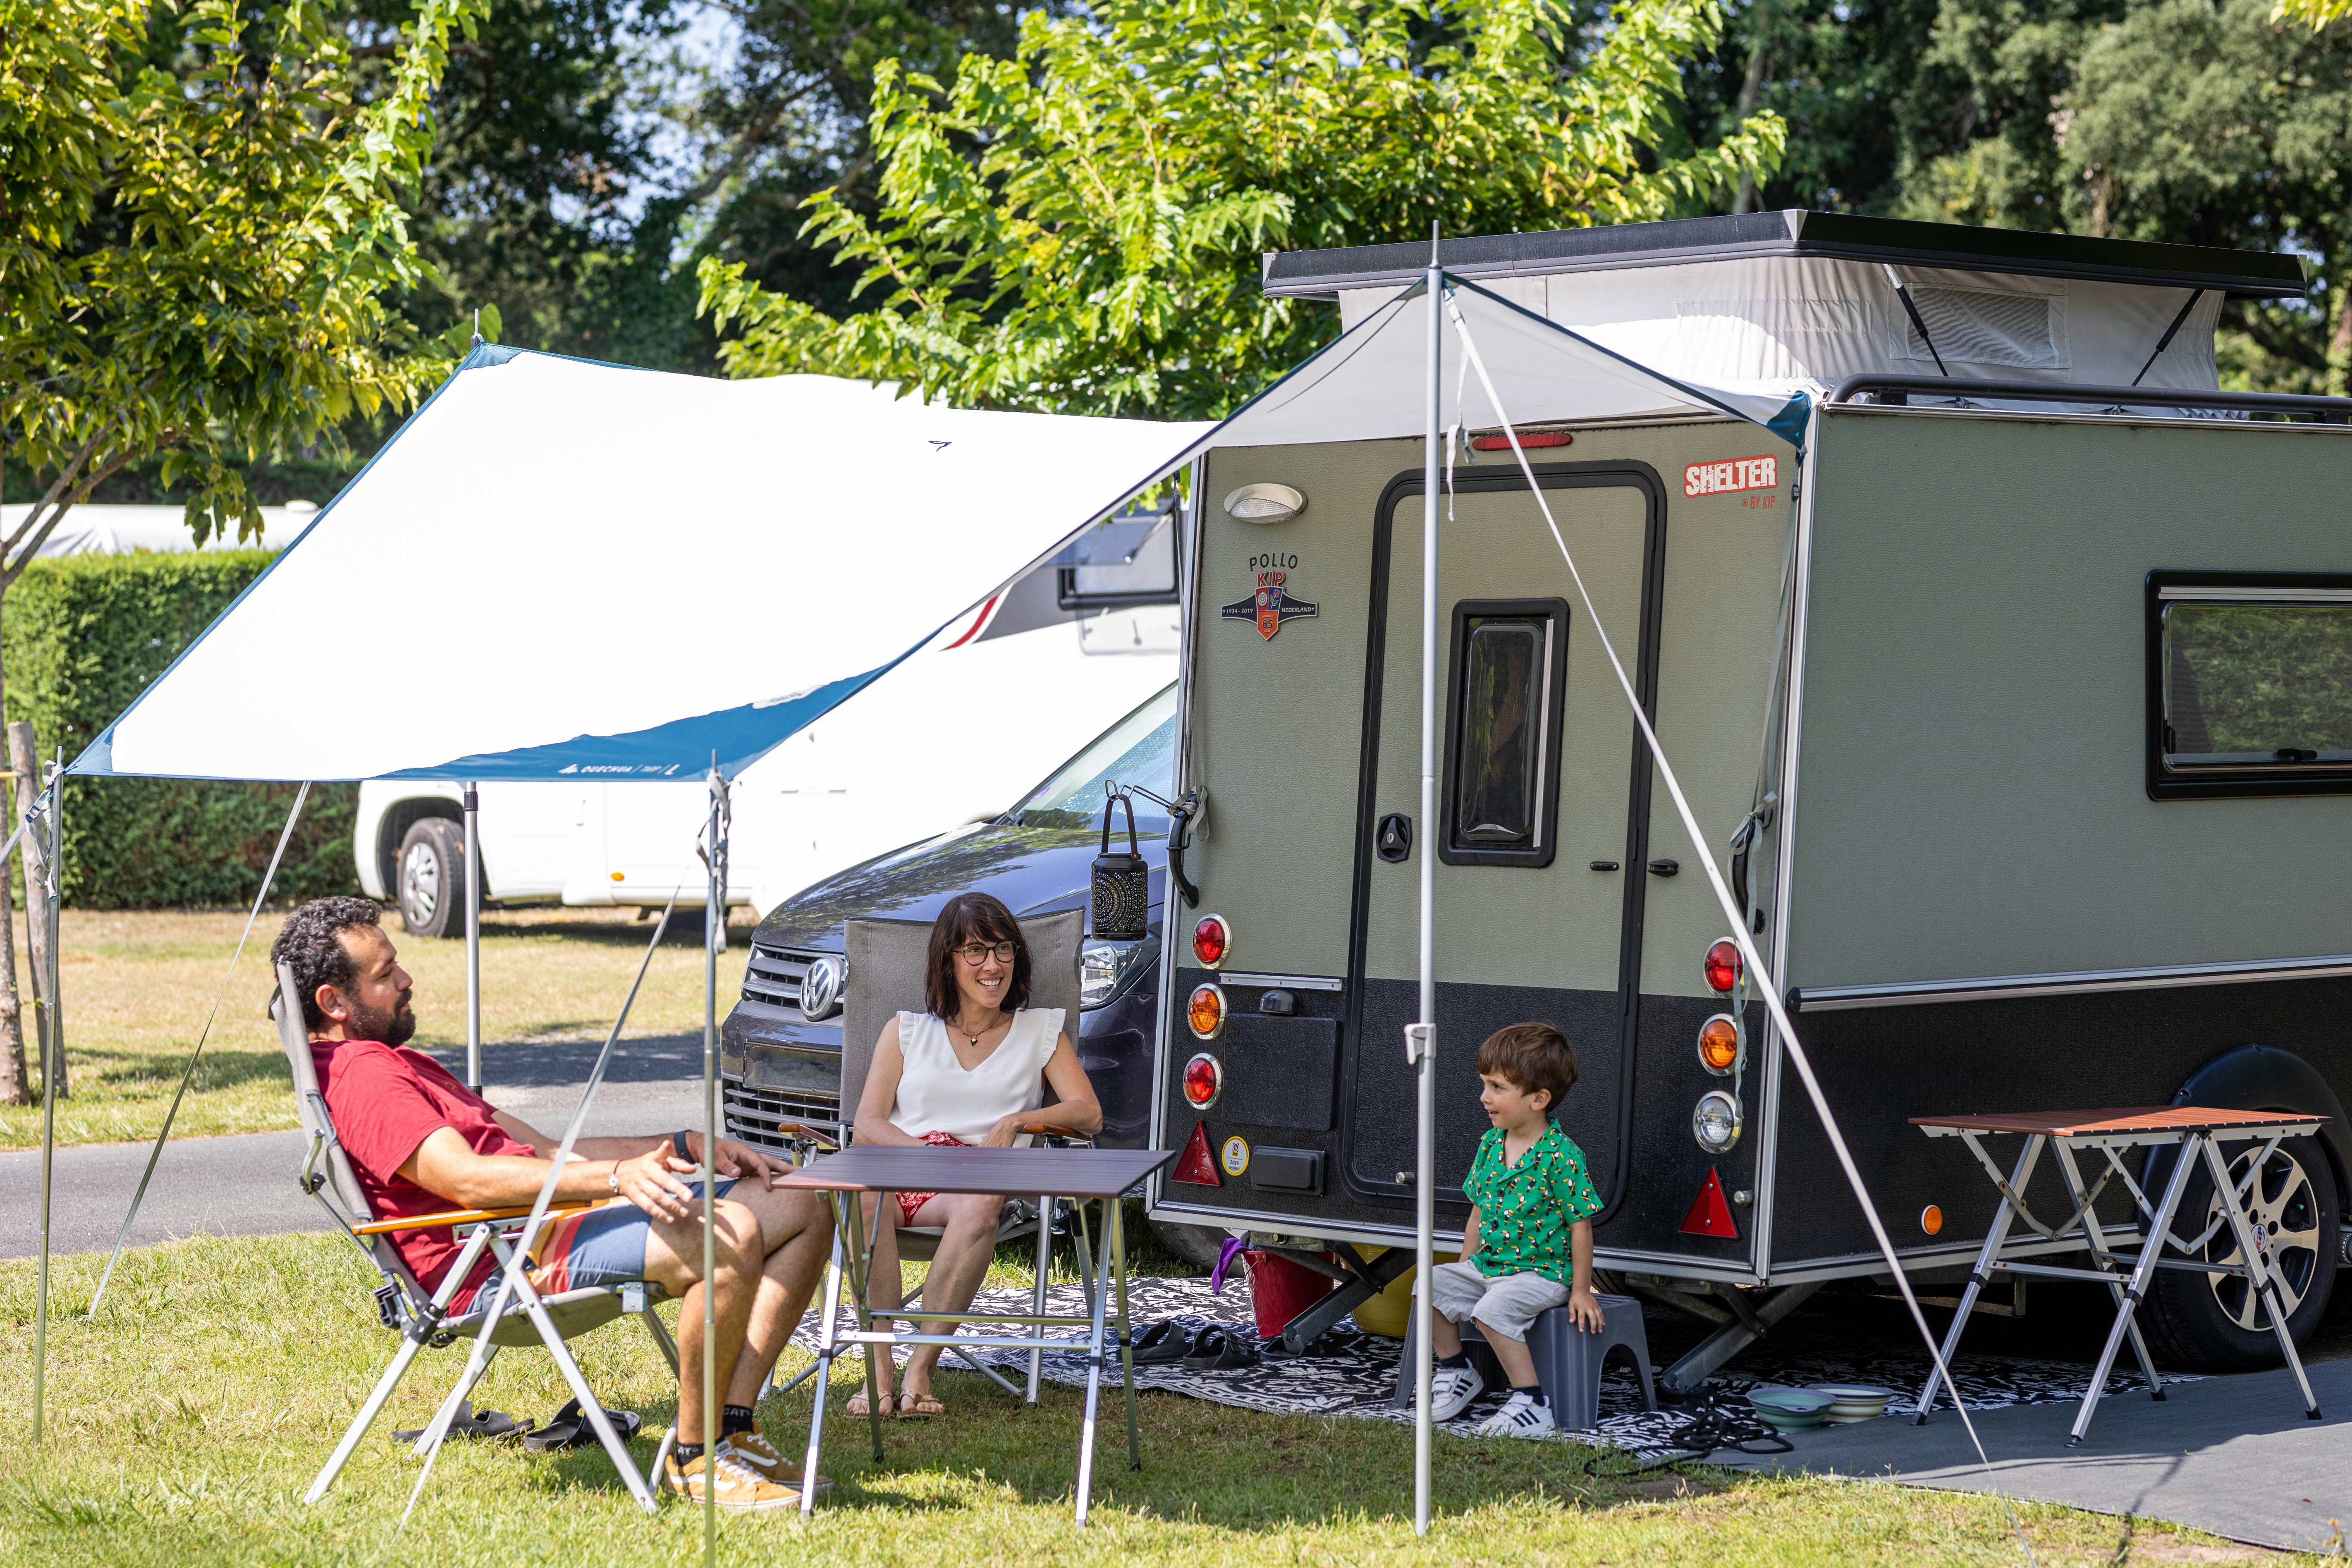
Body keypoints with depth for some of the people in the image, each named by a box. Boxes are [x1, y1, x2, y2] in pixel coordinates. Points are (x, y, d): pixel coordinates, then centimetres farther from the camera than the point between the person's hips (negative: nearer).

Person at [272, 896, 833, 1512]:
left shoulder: (398, 1064, 29)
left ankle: (732, 1429, -5)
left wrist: (685, 1147, 17)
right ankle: (693, 1459, -17)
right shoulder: (358, 1075, -7)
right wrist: (613, 1176, -29)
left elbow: (545, 1151, 28)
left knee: (801, 1213, 4)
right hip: (503, 1263, -11)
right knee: (729, 1237, -32)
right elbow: (466, 1180, -22)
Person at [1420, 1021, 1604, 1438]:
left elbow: (1580, 1226, -12)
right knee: (1434, 1283, -8)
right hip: (1486, 1264, 8)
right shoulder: (1490, 1145, 6)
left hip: (1543, 1272, -8)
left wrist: (1581, 1291, -11)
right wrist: (1466, 1266, 13)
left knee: (1494, 1308, -31)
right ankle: (1456, 1372, 9)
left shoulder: (1561, 1156, -17)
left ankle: (1531, 1403, -25)